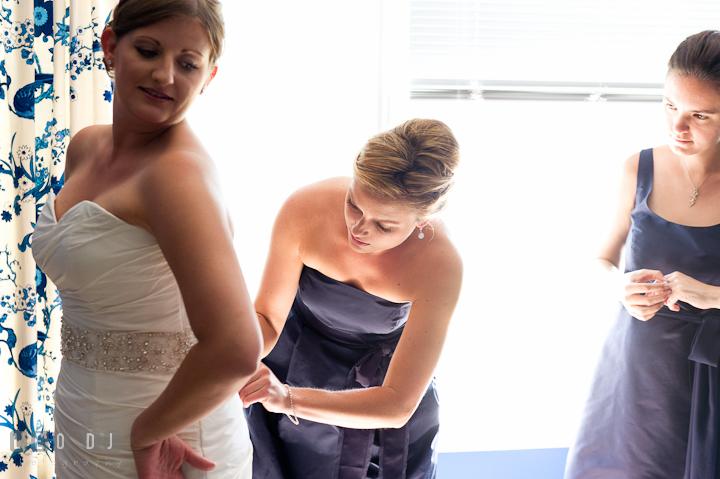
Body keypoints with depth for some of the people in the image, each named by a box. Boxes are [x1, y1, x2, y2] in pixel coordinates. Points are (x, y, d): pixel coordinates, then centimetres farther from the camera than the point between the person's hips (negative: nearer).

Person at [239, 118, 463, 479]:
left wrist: (288, 397, -48)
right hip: (298, 362, 1)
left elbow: (398, 405, -35)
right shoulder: (305, 209, -31)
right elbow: (267, 318, -16)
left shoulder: (440, 264, -35)